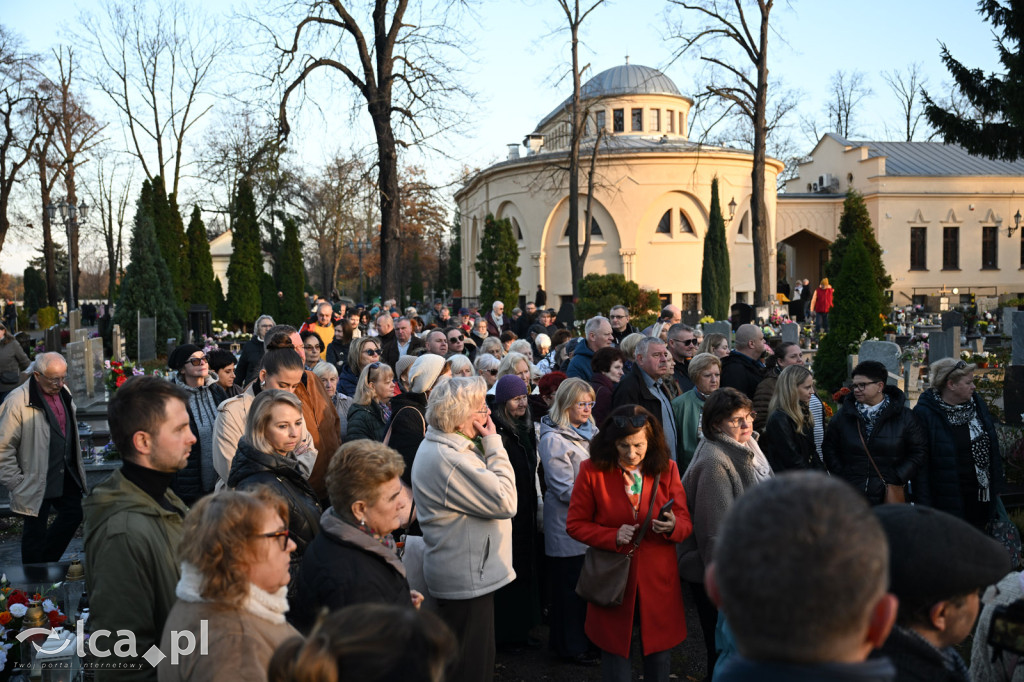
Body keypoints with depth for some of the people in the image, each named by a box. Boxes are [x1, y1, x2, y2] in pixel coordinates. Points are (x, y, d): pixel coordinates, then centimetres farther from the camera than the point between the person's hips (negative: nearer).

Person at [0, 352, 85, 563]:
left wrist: (77, 466, 18)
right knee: (36, 532, 6)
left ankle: (47, 561, 35)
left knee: (73, 515, 15)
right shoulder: (18, 401, -19)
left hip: (66, 475, 7)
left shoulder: (63, 392, 4)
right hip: (37, 481, -7)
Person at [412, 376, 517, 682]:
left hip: (470, 573, 11)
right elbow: (506, 502, -23)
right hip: (467, 578, -11)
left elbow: (487, 487, 13)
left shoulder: (437, 446, 8)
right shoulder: (448, 459, -27)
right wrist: (494, 444, -19)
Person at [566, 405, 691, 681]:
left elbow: (686, 523, 1)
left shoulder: (666, 469, -1)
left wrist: (673, 526, -22)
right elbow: (575, 524, -1)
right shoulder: (592, 471, -7)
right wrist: (613, 536, -17)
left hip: (658, 582, 2)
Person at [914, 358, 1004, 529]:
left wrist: (996, 485, 13)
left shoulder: (978, 404, 6)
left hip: (981, 496, 5)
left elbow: (992, 447, 14)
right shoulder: (925, 413, -13)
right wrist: (924, 502, -13)